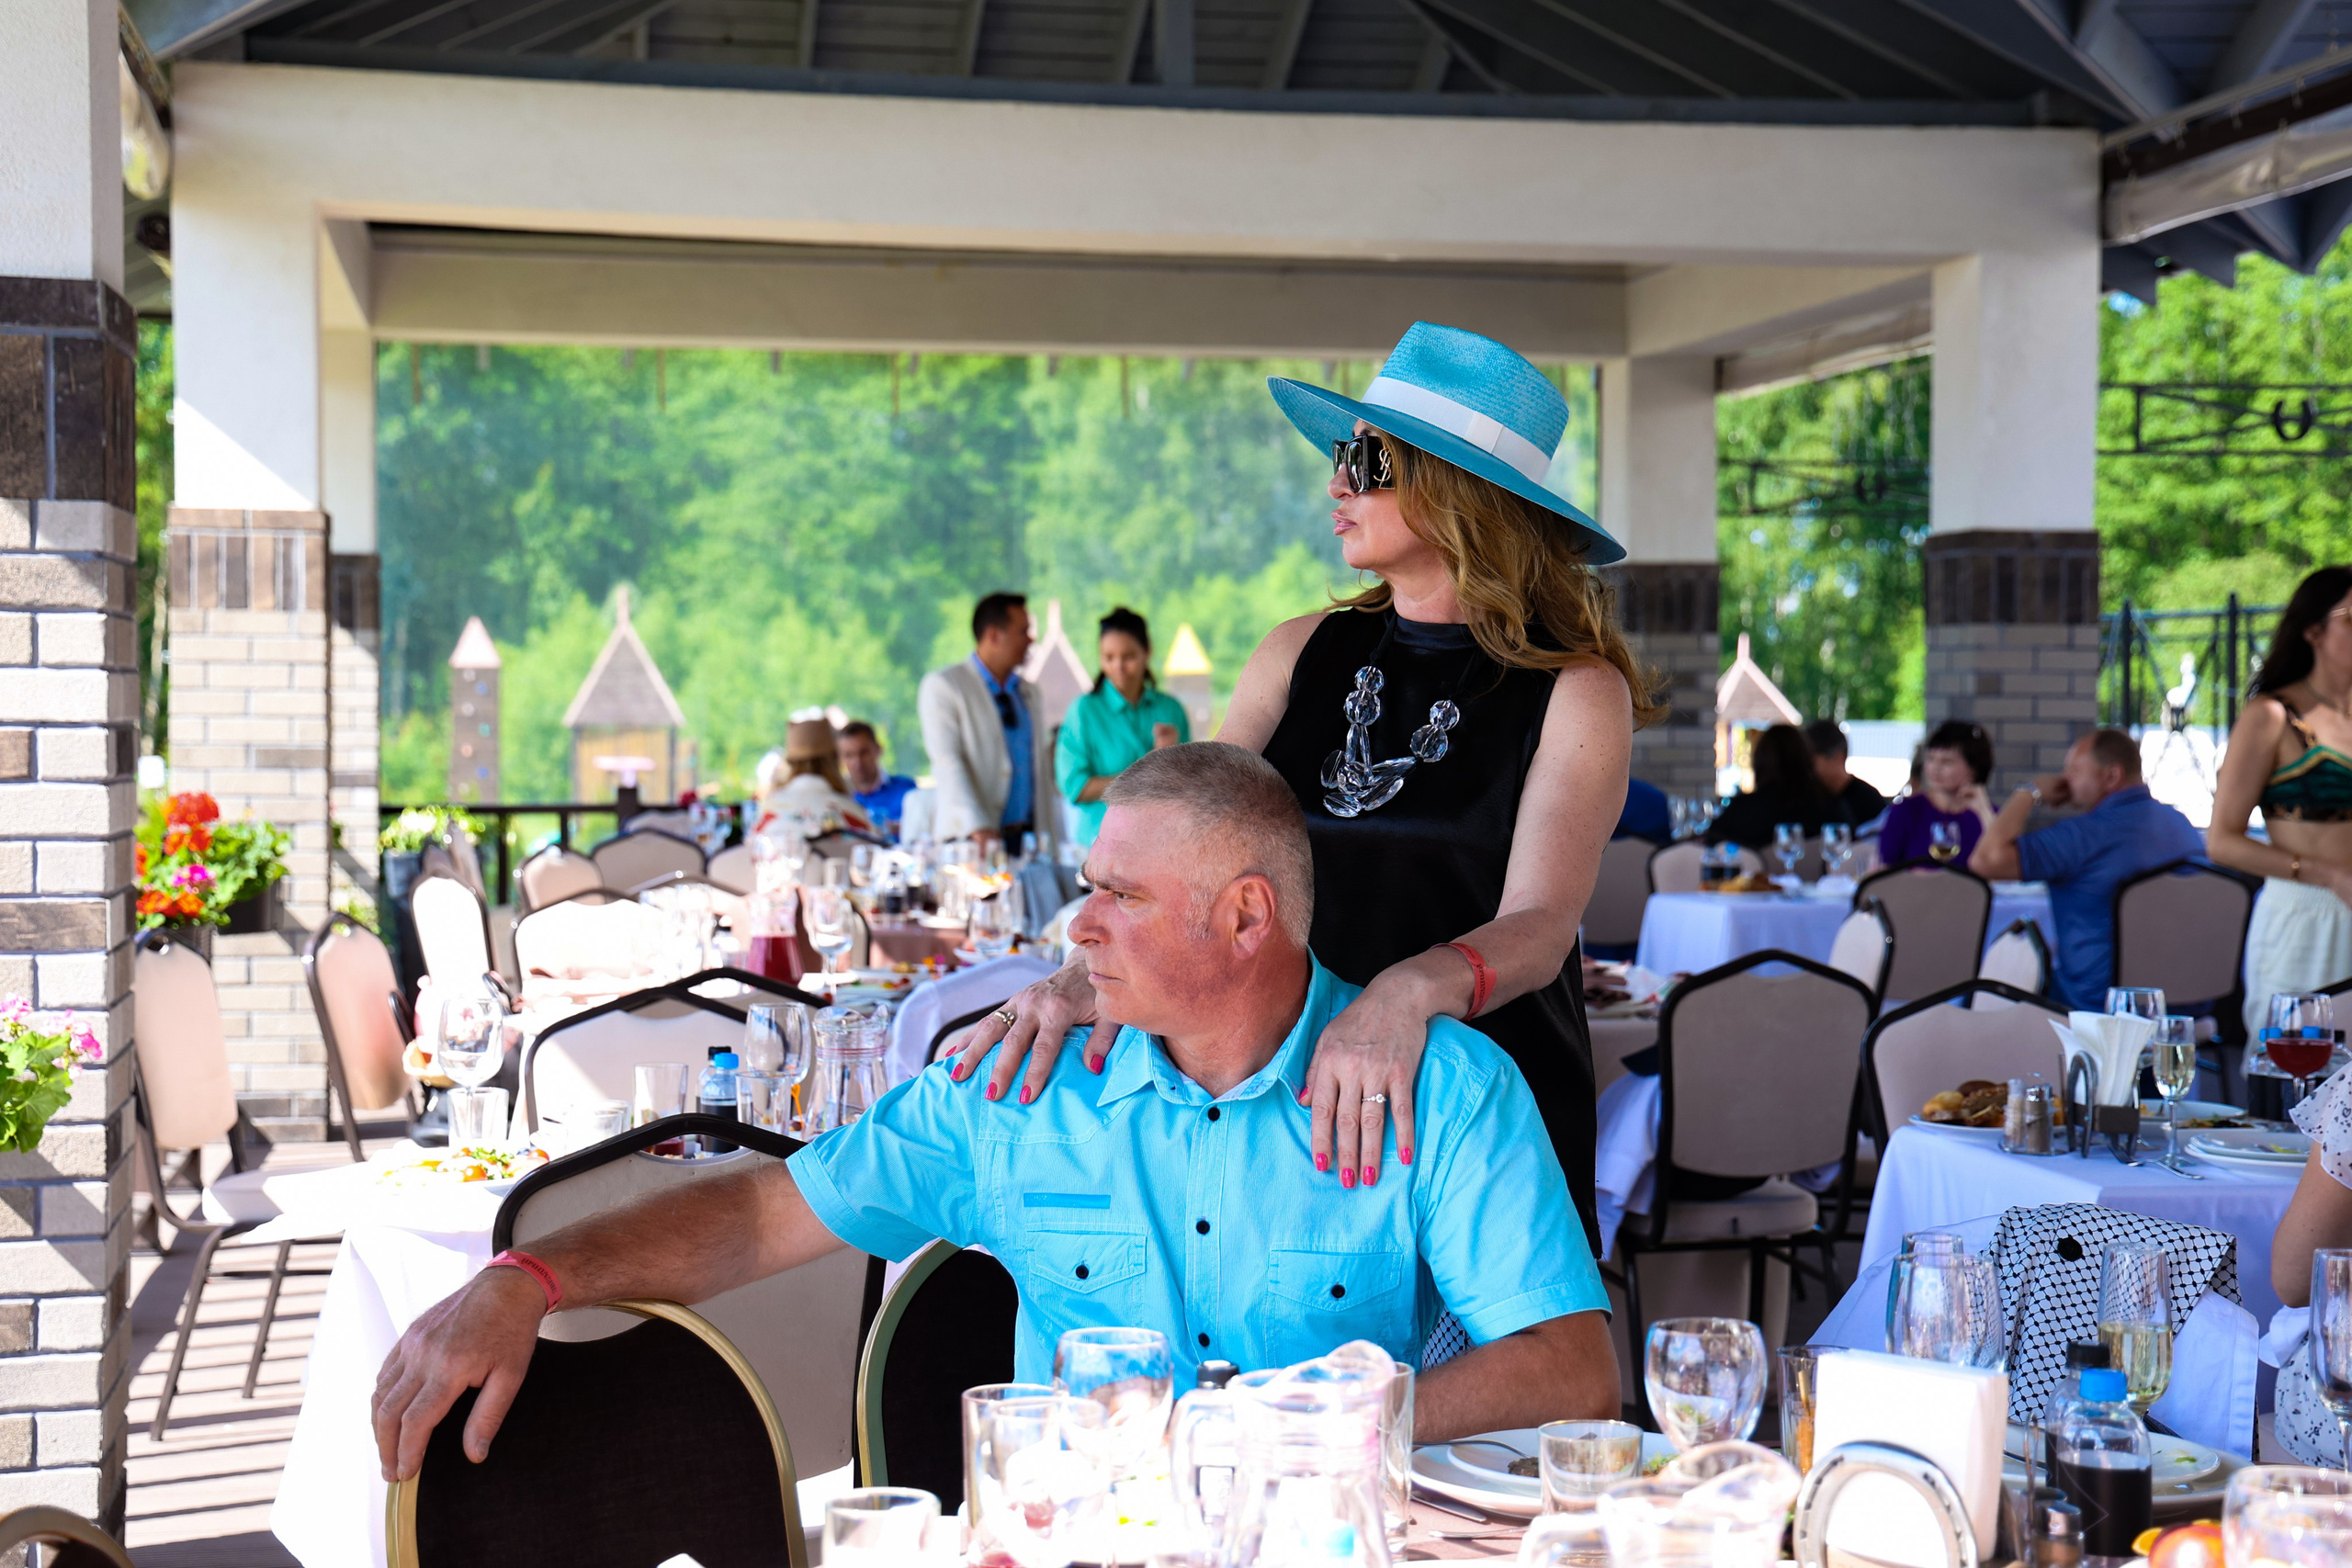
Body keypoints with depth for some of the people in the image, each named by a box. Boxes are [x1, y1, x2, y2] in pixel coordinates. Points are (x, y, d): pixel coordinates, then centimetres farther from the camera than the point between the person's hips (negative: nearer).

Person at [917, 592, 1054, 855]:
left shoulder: (1028, 693, 20)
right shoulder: (942, 685, -1)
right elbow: (947, 762, -12)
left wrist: (1045, 836, 10)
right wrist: (977, 826, -23)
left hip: (1026, 835, 5)